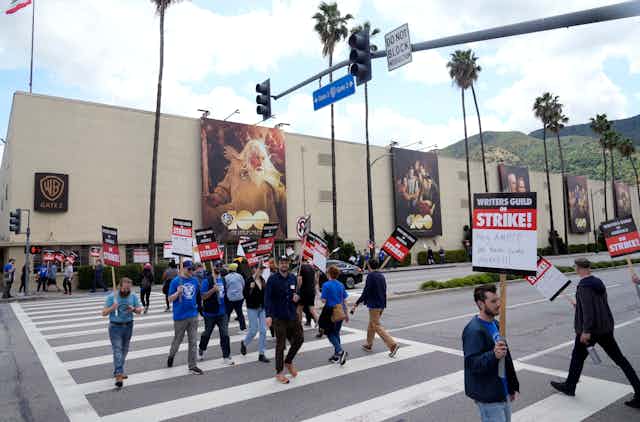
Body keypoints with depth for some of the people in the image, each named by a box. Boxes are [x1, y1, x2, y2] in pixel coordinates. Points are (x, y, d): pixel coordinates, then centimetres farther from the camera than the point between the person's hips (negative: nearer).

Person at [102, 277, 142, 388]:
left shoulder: (133, 296, -1)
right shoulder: (111, 296, -9)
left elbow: (139, 310, 3)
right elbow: (104, 313, -8)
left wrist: (134, 309, -19)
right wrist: (113, 307, -26)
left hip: (128, 326, 4)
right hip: (115, 326, -4)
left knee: (124, 350, 12)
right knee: (117, 350, -9)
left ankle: (118, 370, 29)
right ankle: (118, 375, -10)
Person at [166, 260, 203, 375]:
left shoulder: (195, 280, 4)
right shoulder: (175, 281, -8)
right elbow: (170, 299, -7)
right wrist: (178, 292, -23)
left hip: (193, 316, 3)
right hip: (180, 316, -3)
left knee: (193, 341, 5)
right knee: (178, 339, 13)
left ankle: (192, 366, 15)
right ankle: (171, 355, 42)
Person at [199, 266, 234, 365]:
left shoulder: (223, 280, 7)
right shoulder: (207, 280, -11)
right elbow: (203, 296, -15)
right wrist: (213, 289, -28)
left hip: (222, 313, 3)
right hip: (210, 313, -3)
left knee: (225, 335, -3)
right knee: (207, 333, 16)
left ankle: (226, 356, 4)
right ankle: (201, 350, 42)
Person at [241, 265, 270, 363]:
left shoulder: (262, 280, 7)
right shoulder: (250, 280, -10)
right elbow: (245, 295, -12)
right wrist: (251, 288, -26)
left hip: (262, 308, 5)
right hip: (252, 308, -5)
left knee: (263, 331, 1)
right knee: (253, 330, -1)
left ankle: (261, 354, 9)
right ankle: (244, 343, 31)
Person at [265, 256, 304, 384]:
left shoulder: (292, 278, 5)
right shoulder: (272, 279, -11)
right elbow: (267, 298, -16)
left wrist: (297, 297, -7)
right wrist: (268, 315, -27)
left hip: (293, 315, 5)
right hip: (279, 317, -5)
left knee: (299, 339, 7)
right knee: (280, 345, 3)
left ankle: (288, 361, 32)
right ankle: (279, 372, 20)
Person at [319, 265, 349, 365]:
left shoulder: (326, 285, -12)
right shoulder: (341, 285, 5)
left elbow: (324, 300, -13)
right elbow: (344, 301, 9)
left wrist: (320, 296, 9)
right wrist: (346, 314, 16)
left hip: (330, 312, -6)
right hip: (340, 312, 6)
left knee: (329, 333, 5)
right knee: (336, 332, 16)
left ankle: (340, 351, -13)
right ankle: (336, 355, 22)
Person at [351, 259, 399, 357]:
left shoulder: (370, 275, -14)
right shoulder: (382, 276, 10)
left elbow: (366, 292, -18)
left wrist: (356, 304, -14)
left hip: (374, 305, -9)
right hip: (382, 304, 9)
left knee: (377, 326, -5)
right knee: (371, 324, 20)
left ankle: (393, 344, -14)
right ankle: (369, 345, 31)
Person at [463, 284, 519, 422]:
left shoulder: (495, 324, 8)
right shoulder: (473, 330, -22)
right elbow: (472, 364, -26)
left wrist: (513, 386, 18)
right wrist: (493, 355, -40)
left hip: (503, 392, 9)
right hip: (488, 397, -9)